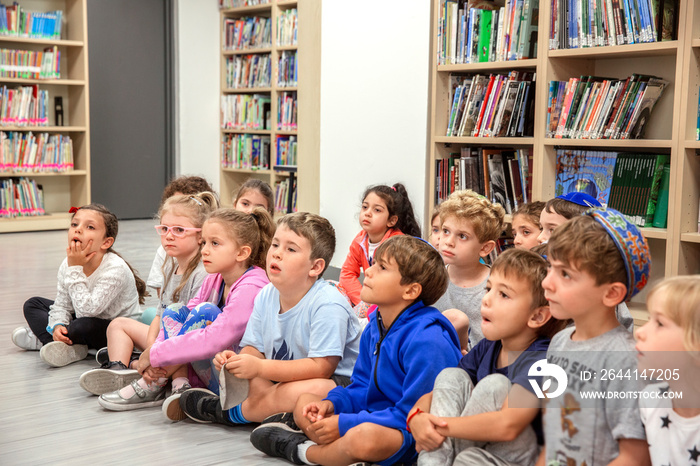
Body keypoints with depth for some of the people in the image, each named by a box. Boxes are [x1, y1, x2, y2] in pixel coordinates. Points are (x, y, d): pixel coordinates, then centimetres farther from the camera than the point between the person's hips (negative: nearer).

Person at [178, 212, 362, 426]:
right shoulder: (266, 296, 2)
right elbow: (255, 349, 5)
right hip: (284, 378, 7)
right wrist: (237, 360, -20)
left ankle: (229, 413, -15)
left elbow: (321, 367, -26)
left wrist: (260, 367, -28)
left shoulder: (327, 304, -22)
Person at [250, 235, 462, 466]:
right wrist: (332, 403, -6)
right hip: (377, 418, 9)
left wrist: (344, 423, -22)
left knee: (364, 436, -37)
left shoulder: (426, 340, -23)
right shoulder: (374, 327, 6)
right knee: (305, 402, 12)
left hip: (414, 438, -9)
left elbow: (414, 413, -25)